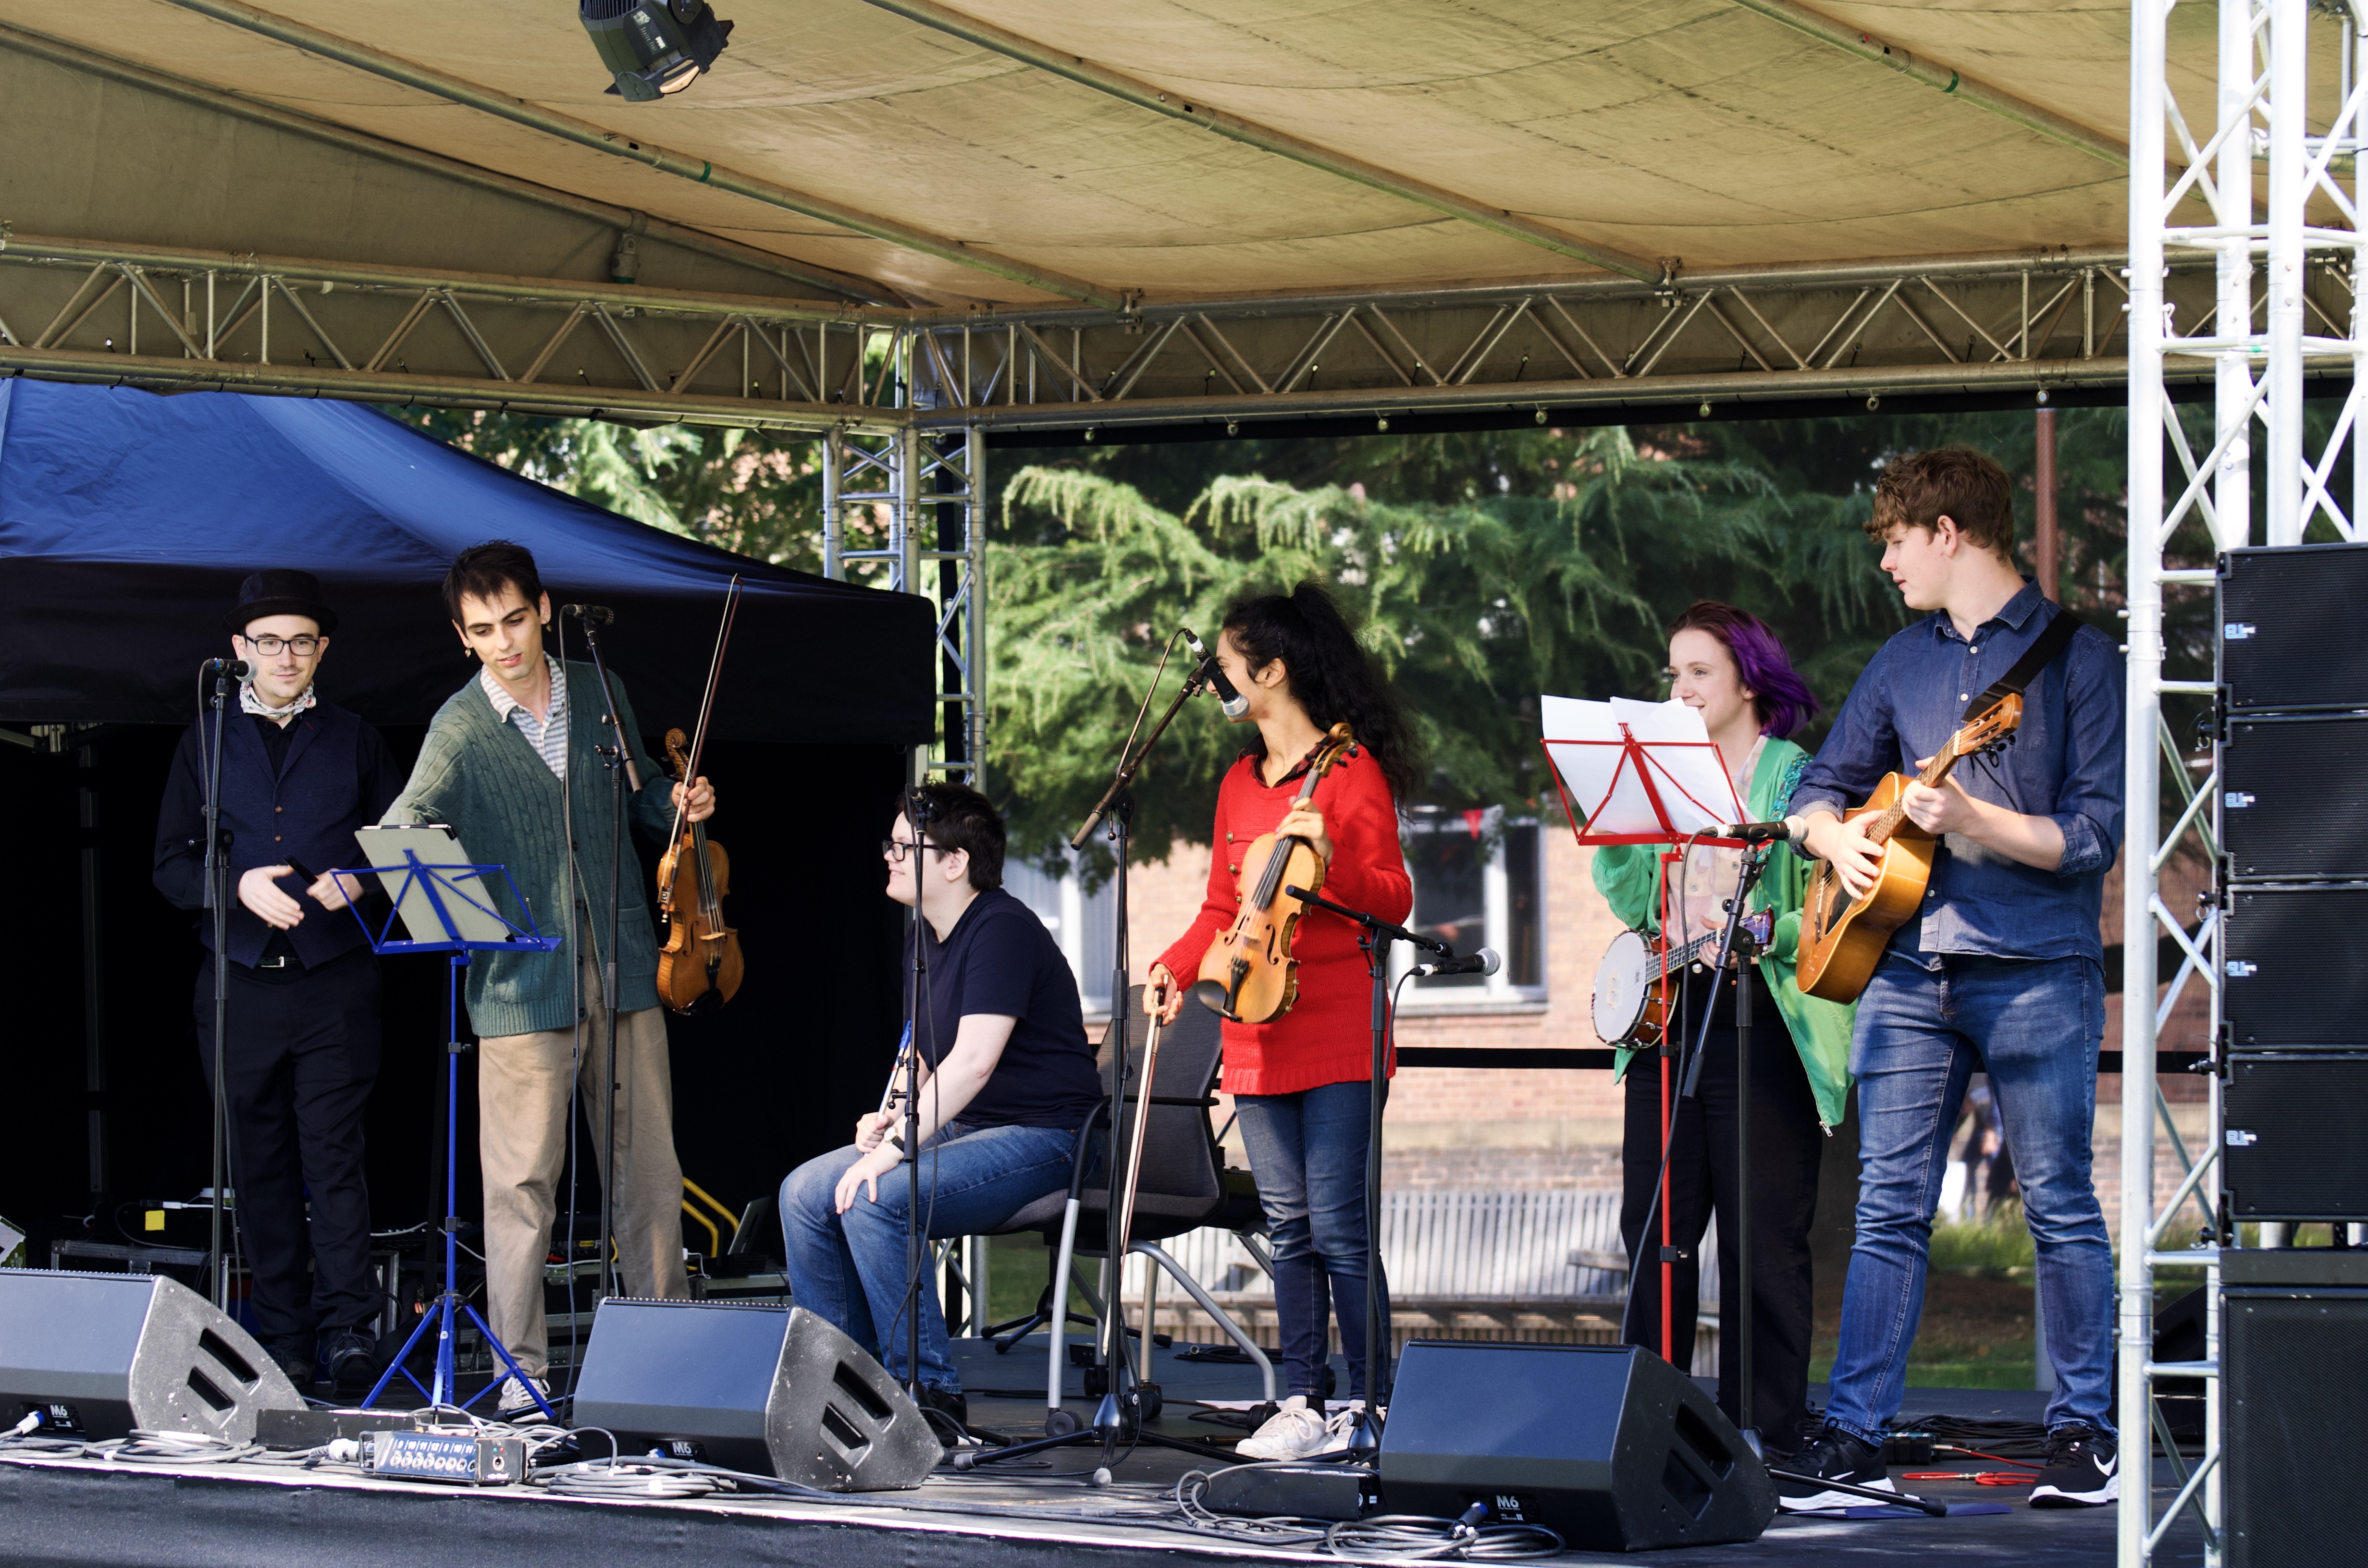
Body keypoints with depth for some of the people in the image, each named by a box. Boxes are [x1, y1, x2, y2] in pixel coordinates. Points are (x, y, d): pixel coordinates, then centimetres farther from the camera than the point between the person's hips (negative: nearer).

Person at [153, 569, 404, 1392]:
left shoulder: (354, 742, 11)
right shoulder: (206, 743, 11)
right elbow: (172, 864, 8)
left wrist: (357, 880, -8)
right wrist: (239, 885, -11)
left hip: (336, 981, -2)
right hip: (241, 984, 2)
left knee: (333, 1154, -10)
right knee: (260, 1167, 3)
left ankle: (346, 1329, -11)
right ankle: (283, 1339, 8)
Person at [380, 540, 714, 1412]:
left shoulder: (601, 695, 8)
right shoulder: (461, 727, -5)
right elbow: (409, 825, -16)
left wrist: (677, 806, 1)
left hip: (622, 971, 4)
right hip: (521, 982, -4)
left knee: (649, 1168, 9)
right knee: (520, 1180, -5)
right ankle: (520, 1366, 3)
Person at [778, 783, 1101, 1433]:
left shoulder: (1002, 930, -18)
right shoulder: (924, 939, 13)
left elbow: (973, 1062, -27)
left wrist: (894, 1148, -28)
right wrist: (890, 1118, 5)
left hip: (1039, 1138, -10)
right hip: (960, 1129, 10)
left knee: (875, 1200, -28)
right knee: (804, 1193, -2)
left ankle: (929, 1390, -19)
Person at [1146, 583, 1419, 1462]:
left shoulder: (1350, 770, -5)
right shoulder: (1242, 782, 17)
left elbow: (1393, 900, -10)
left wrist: (1329, 860, -27)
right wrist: (1179, 965, 6)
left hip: (1336, 1036, -7)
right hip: (1258, 1041, 7)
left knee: (1336, 1225, -10)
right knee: (1288, 1226, 7)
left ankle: (1367, 1406, -4)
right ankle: (1303, 1403, 10)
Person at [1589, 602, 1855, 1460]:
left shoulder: (1797, 777, -1)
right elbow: (1634, 904, 12)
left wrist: (1766, 931, -22)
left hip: (1763, 1016, -6)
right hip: (1669, 1011, 6)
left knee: (1763, 1236, -4)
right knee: (1654, 1228, 5)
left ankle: (1764, 1432, 0)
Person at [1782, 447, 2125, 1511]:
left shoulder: (2073, 656, -2)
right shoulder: (1902, 664, 16)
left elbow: (2094, 835, -8)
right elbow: (1820, 787, 23)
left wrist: (1972, 820, -20)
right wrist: (1841, 842, 1)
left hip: (2035, 971, -5)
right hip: (1908, 963, 5)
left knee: (2060, 1207, 0)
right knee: (1889, 1210, 1)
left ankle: (2086, 1434, 8)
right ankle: (1854, 1437, 1)